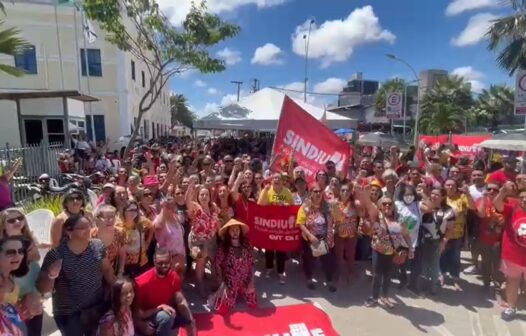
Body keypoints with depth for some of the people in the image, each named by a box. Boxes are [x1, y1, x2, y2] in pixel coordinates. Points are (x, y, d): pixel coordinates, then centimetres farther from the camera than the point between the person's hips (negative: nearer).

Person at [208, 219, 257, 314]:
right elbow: (217, 265, -6)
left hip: (245, 281, 2)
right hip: (230, 282, -2)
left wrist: (251, 282, -5)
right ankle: (220, 294, 22)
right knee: (222, 309, -8)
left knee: (253, 304, -1)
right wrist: (222, 283, -8)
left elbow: (251, 263, 0)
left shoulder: (246, 244, -4)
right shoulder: (223, 246, -11)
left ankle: (242, 293, 26)